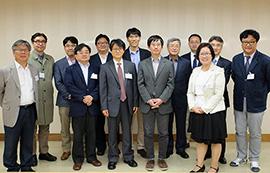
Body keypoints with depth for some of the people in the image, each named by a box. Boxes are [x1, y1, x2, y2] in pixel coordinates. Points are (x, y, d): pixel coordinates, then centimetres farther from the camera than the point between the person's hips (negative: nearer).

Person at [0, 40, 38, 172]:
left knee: (28, 142, 14)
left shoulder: (34, 70, 7)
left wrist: (33, 106, 13)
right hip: (14, 113, -4)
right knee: (11, 144, 6)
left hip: (30, 111, 4)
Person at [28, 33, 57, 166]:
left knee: (45, 127, 14)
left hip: (47, 98, 5)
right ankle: (32, 154, 18)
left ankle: (44, 152, 27)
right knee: (32, 127, 5)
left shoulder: (50, 59, 10)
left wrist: (50, 93, 7)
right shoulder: (27, 59, -6)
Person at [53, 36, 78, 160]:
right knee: (65, 127, 8)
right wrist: (69, 95, -10)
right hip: (64, 100, 1)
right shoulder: (58, 64, 7)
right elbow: (58, 83, 0)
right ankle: (66, 150, 22)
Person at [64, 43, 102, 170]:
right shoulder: (70, 69, 4)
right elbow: (69, 86, -9)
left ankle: (91, 156, 23)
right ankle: (78, 159, 16)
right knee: (78, 134, 5)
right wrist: (83, 97, -16)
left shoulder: (96, 68, 10)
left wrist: (92, 96, -14)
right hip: (77, 106, -2)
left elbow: (99, 86, 2)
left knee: (91, 133, 10)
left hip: (92, 106, 2)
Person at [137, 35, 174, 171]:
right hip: (147, 104, 0)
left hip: (163, 104, 0)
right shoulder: (142, 64, 6)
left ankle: (162, 158, 21)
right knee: (148, 133, 7)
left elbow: (170, 84, -1)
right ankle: (150, 158, 20)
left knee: (163, 133, 7)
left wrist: (161, 99, -12)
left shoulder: (169, 64, 5)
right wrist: (148, 100, -10)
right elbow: (140, 84, 1)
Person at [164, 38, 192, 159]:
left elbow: (189, 82, 3)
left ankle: (181, 148, 24)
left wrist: (187, 96, -2)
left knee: (181, 125, 10)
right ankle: (168, 148, 23)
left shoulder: (186, 63, 4)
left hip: (181, 99, 1)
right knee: (167, 125, 9)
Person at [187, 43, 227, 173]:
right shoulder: (195, 71, 8)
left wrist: (205, 108, -15)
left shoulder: (218, 71, -8)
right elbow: (190, 92, 8)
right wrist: (193, 107, -6)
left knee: (215, 140, 9)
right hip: (197, 112, 5)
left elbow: (218, 94, -13)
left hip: (213, 111, -5)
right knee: (200, 139, 14)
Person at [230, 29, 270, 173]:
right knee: (240, 132, 14)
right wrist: (242, 89, 5)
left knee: (255, 133, 11)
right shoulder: (236, 59, 2)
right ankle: (241, 156, 32)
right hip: (239, 102, 3)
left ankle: (254, 159, 28)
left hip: (256, 103, -3)